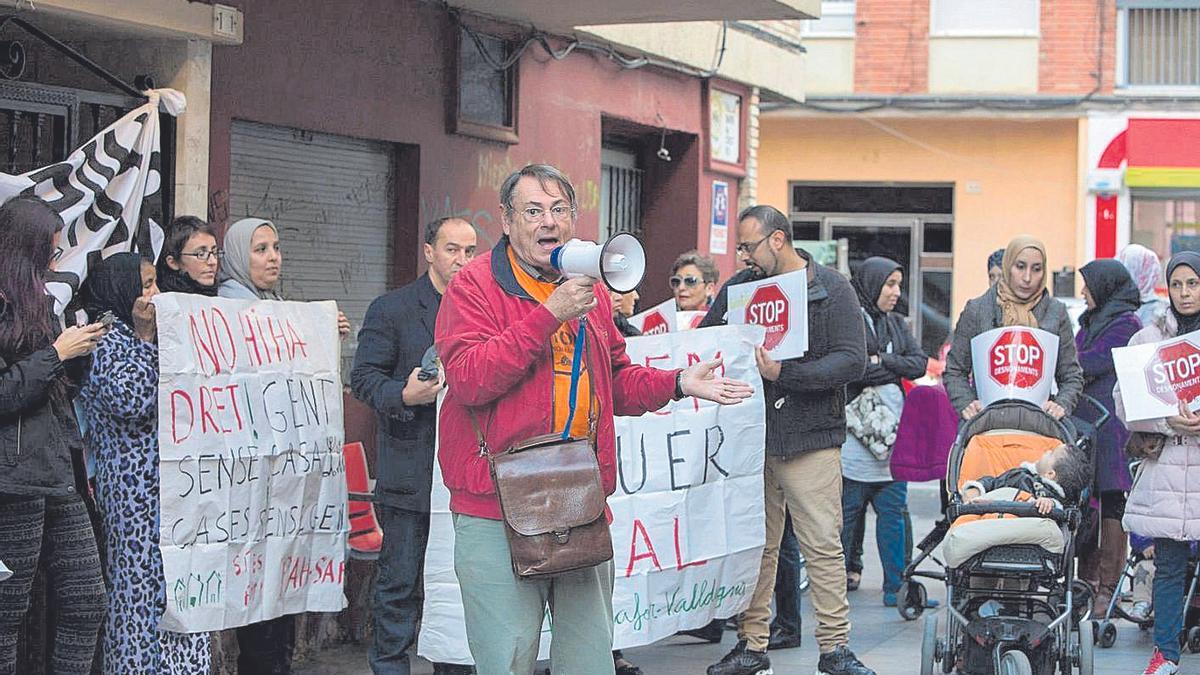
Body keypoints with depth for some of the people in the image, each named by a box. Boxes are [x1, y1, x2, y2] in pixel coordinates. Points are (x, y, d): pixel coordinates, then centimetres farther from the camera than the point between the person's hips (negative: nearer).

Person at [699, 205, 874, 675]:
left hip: (811, 438, -4)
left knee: (823, 546, -5)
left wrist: (785, 374, -19)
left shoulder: (831, 289, -2)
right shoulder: (738, 287, 11)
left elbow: (851, 361, -11)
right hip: (749, 437, 4)